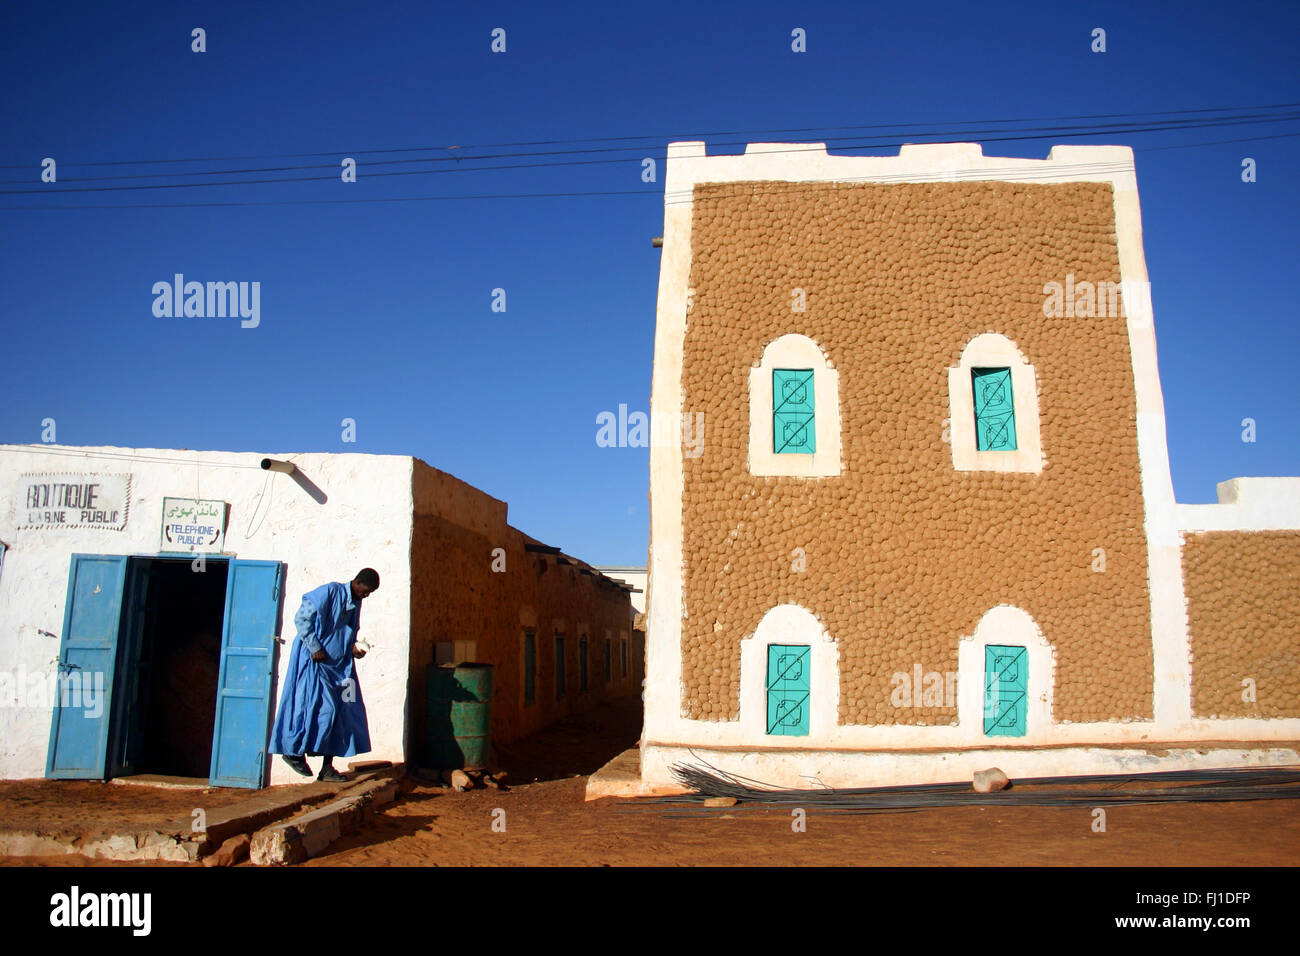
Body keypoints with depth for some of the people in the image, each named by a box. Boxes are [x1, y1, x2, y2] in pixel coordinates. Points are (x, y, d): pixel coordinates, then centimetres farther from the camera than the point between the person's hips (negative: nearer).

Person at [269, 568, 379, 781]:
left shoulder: (356, 603, 11)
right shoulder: (330, 592, -13)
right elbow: (302, 618, -15)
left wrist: (353, 647, 0)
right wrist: (315, 648, -18)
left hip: (339, 664, 8)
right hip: (315, 660, -8)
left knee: (342, 712, 2)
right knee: (323, 709, -11)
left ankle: (328, 767, 8)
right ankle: (295, 752, 9)